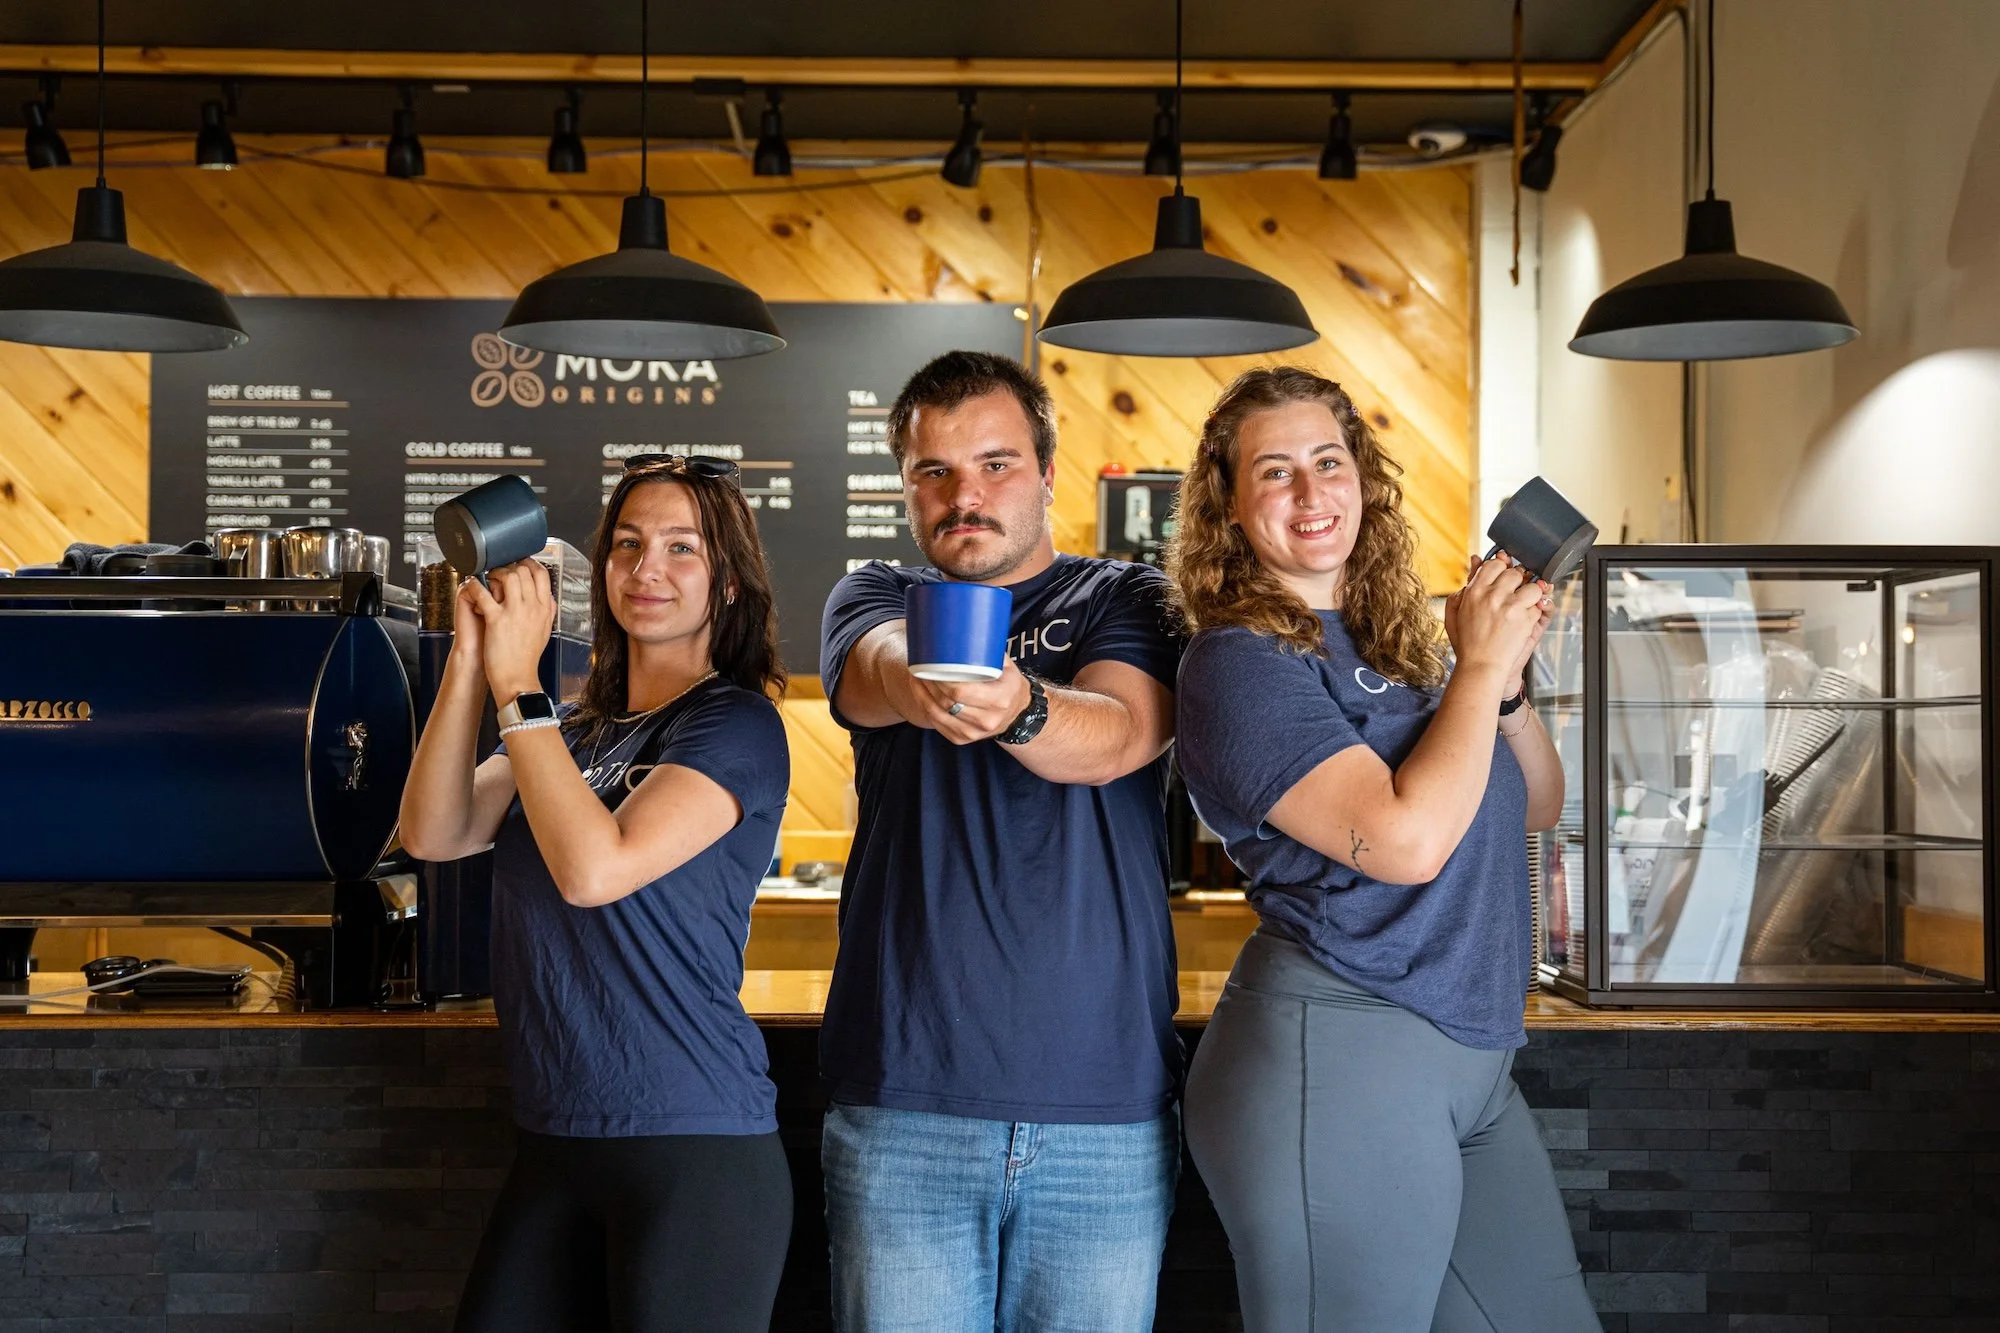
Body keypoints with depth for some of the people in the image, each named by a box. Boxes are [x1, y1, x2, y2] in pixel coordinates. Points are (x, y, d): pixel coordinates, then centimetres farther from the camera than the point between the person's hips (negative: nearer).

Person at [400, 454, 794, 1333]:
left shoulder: (734, 725, -8)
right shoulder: (574, 731, 12)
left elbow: (594, 868, -21)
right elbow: (432, 833, -1)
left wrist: (517, 685, -15)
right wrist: (470, 661, -9)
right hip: (555, 1144, 6)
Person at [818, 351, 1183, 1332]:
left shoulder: (1128, 602, 7)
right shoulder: (875, 595, 12)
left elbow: (1118, 733, -14)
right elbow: (872, 670, -13)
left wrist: (1016, 706, -37)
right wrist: (915, 679, -37)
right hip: (902, 1103, 1)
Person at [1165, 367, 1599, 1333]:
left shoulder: (1388, 643, 13)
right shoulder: (1241, 662, -12)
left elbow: (1536, 808, 19)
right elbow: (1408, 838, -23)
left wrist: (1506, 678, 1)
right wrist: (1480, 666, -10)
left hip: (1468, 1063, 8)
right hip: (1334, 1058, -8)